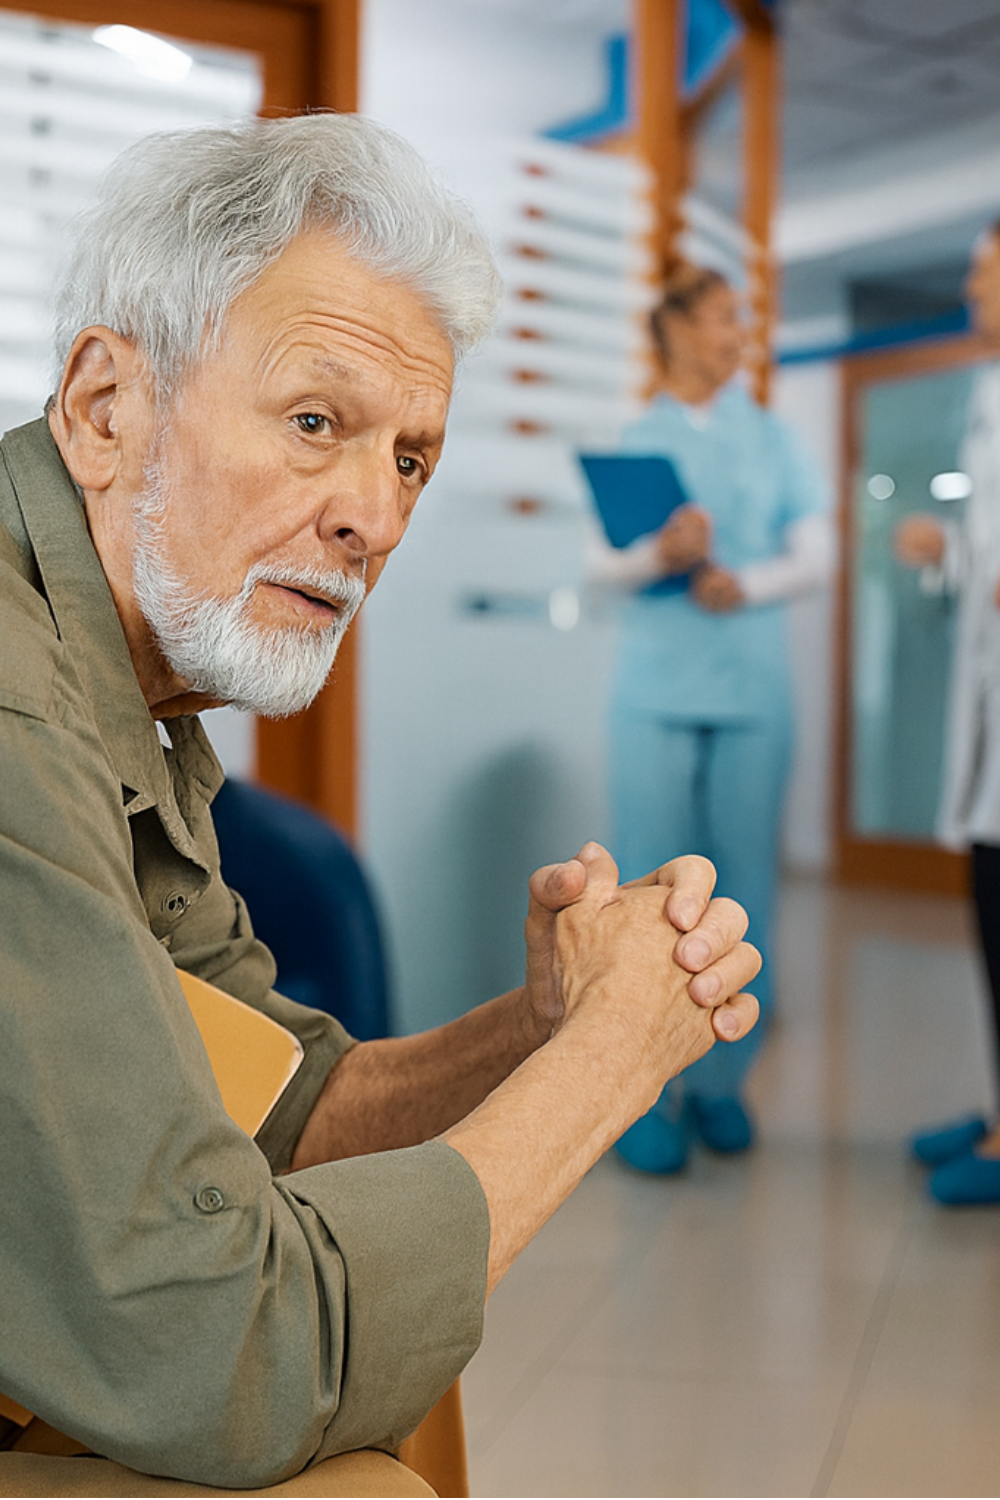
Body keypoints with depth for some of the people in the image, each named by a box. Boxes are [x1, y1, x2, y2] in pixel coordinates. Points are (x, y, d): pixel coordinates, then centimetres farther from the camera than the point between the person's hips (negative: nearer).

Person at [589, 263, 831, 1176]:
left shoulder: (773, 438, 14)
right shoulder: (634, 439, 11)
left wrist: (747, 582, -14)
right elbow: (603, 563, 2)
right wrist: (659, 555, -19)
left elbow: (815, 555, 5)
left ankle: (721, 1081, 12)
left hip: (753, 692, 1)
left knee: (743, 889, 1)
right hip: (657, 690, -1)